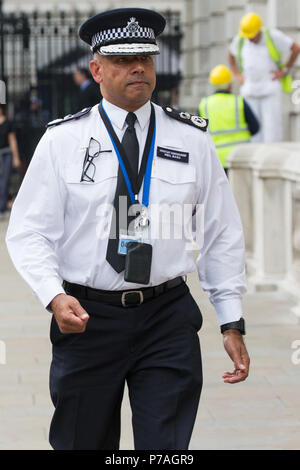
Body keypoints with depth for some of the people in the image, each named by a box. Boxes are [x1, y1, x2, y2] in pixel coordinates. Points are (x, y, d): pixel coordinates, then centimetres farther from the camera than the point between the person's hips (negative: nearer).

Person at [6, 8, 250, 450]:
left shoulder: (192, 139, 5)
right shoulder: (63, 140, 1)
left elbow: (223, 234, 8)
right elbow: (29, 232, -2)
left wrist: (232, 323, 4)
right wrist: (55, 296, -19)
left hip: (168, 319, 1)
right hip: (86, 317, 0)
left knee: (167, 446, -5)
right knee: (83, 443, 10)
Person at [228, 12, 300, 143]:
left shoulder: (273, 36, -7)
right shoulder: (239, 40, 3)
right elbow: (231, 55, 25)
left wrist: (285, 70, 0)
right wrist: (237, 75, 14)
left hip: (270, 89, -4)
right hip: (249, 90, 4)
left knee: (272, 127, -11)